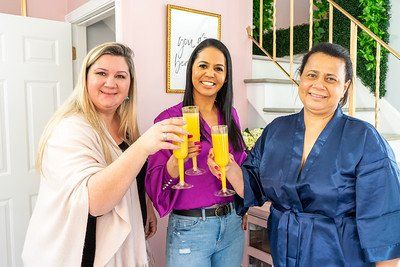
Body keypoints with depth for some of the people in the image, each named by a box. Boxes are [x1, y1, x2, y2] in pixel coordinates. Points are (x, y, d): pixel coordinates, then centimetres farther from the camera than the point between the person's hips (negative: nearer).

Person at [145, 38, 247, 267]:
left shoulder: (230, 115, 2)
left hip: (232, 225, 5)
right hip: (189, 228, -4)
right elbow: (155, 183, -11)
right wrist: (175, 161, -30)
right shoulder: (170, 119, -12)